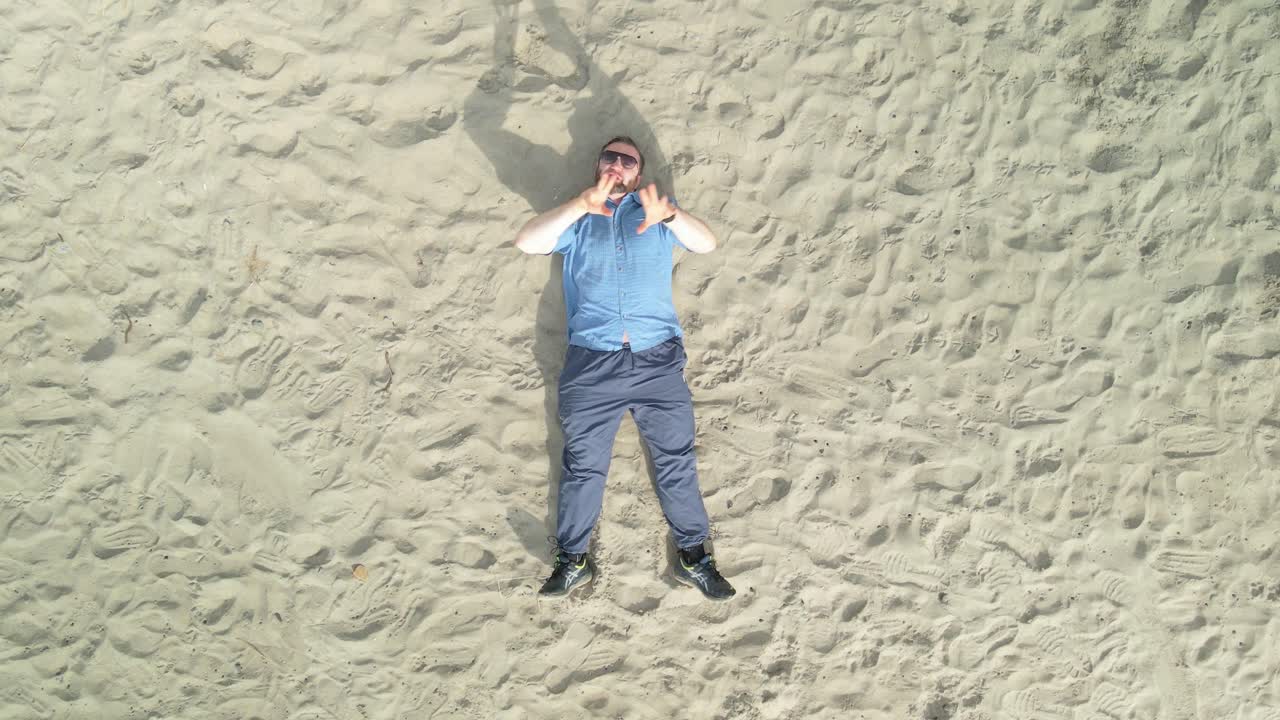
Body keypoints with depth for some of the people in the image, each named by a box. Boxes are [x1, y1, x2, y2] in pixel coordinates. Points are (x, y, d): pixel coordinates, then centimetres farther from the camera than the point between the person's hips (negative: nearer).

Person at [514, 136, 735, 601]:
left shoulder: (656, 213, 18)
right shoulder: (576, 218, 19)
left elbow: (706, 243, 0)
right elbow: (527, 243, -1)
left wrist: (667, 214, -21)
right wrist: (583, 205, -14)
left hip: (658, 358, 0)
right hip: (591, 362, 0)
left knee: (676, 460, -1)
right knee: (582, 464, 1)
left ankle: (693, 556, 10)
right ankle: (573, 559, 13)